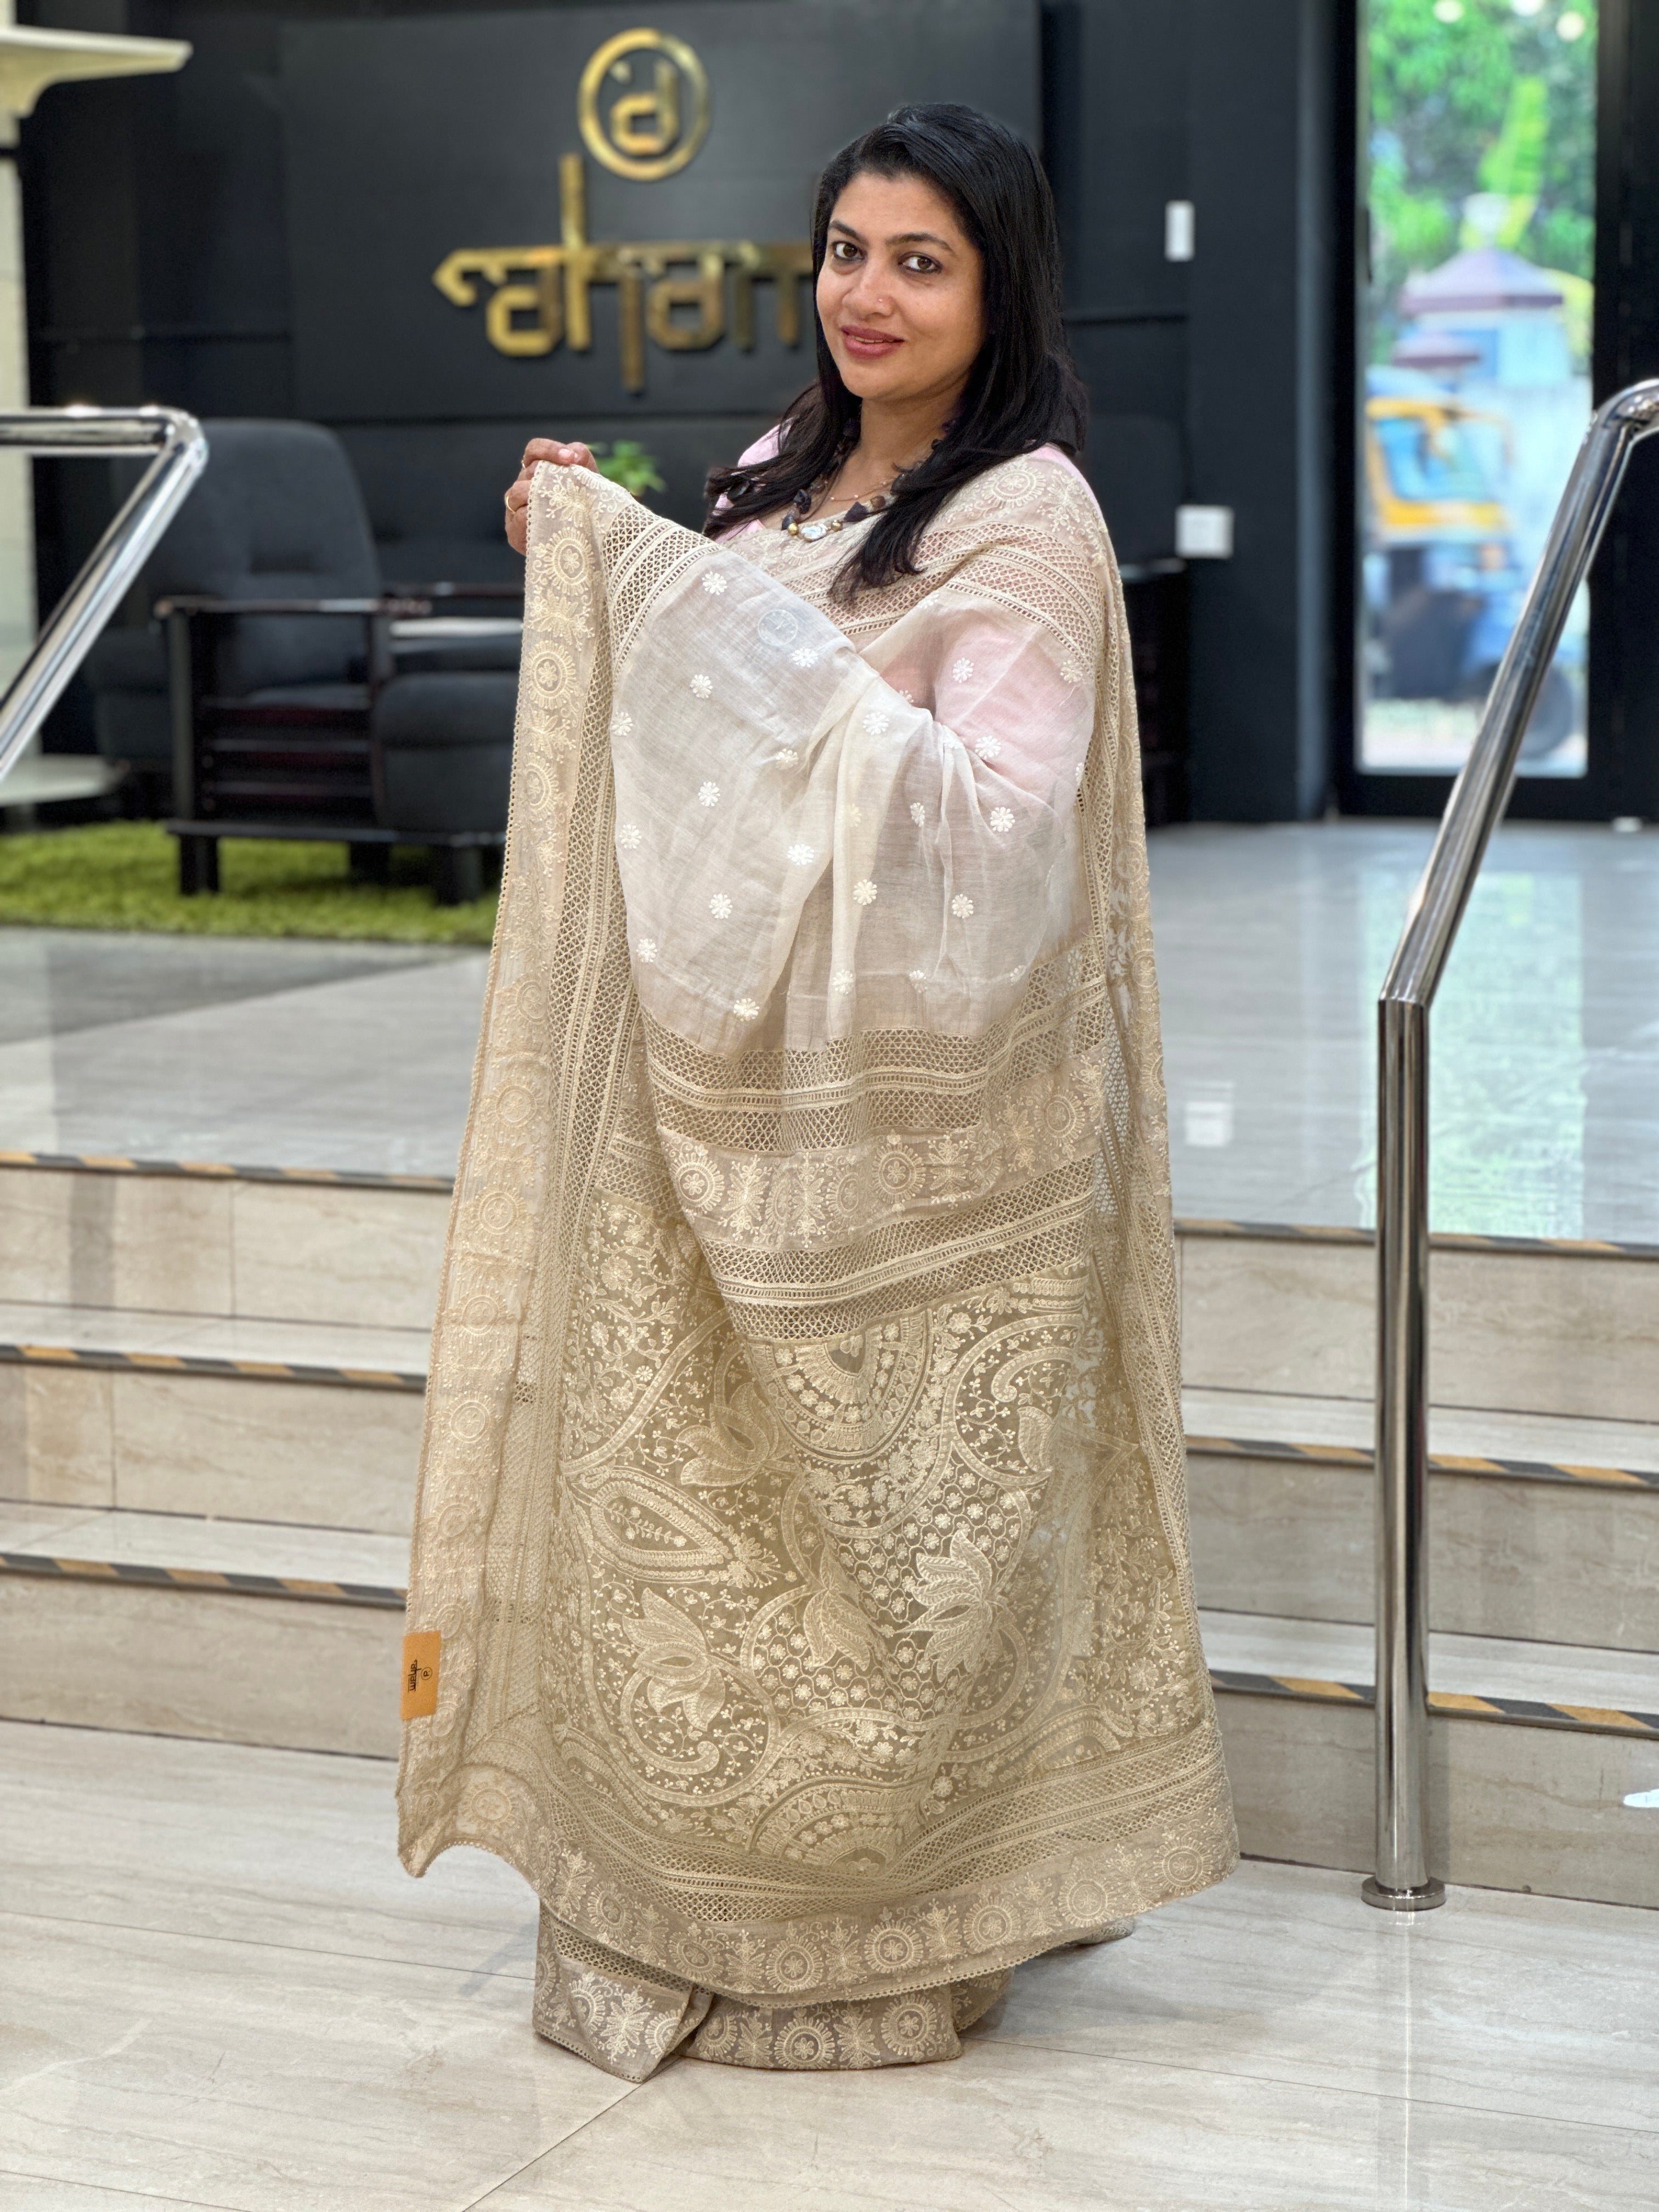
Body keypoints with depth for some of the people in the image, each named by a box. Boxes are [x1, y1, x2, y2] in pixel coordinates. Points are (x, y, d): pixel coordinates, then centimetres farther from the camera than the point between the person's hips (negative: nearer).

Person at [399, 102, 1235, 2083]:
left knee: (878, 1530, 1)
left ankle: (890, 1936, 18)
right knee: (694, 1483, 10)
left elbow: (993, 828, -22)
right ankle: (699, 1909, 24)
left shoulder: (1025, 524, -11)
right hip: (737, 1082, 7)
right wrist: (594, 568, 7)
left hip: (915, 1115, -7)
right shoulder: (785, 474, 12)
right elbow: (680, 733, 22)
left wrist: (770, 642, -26)